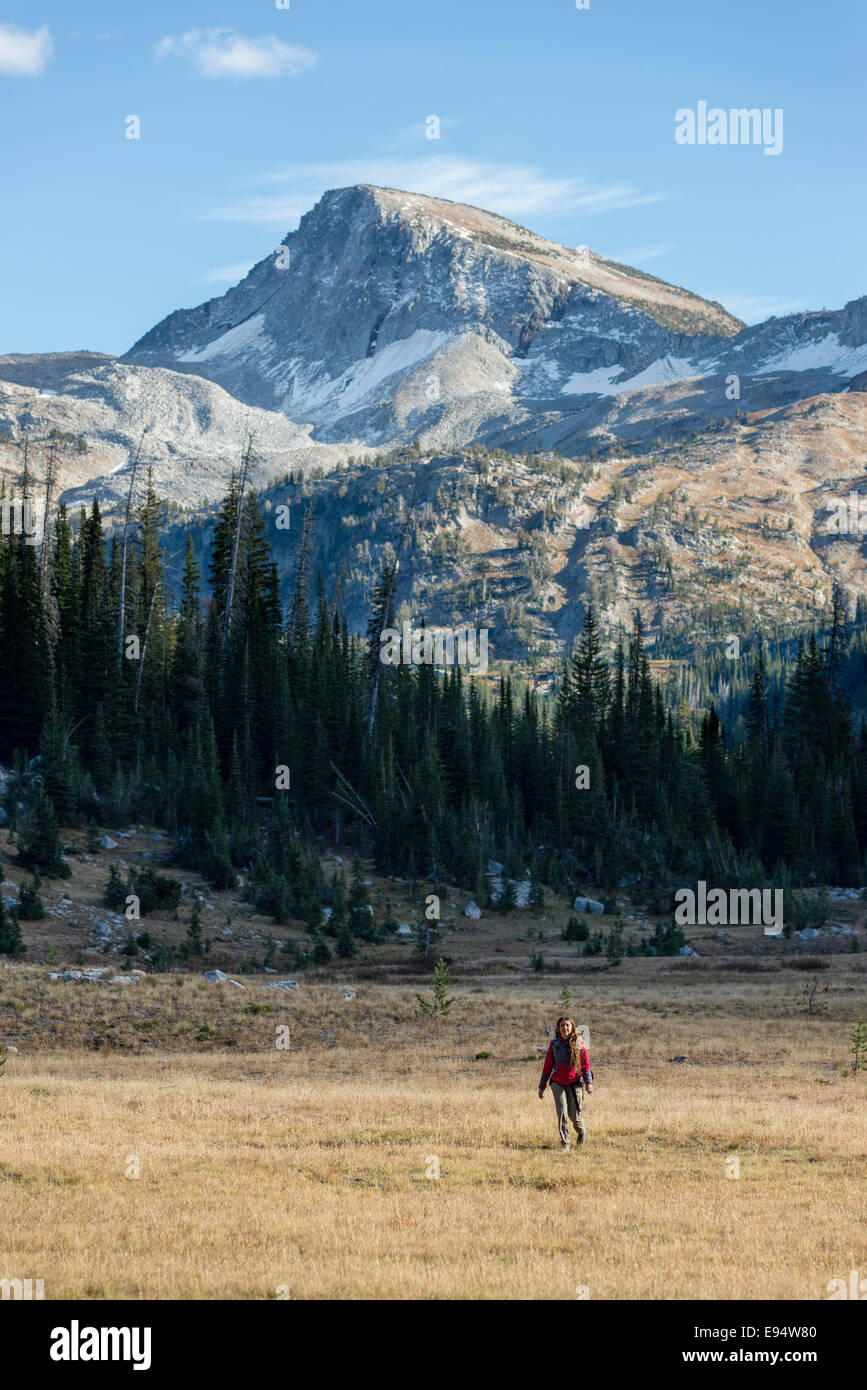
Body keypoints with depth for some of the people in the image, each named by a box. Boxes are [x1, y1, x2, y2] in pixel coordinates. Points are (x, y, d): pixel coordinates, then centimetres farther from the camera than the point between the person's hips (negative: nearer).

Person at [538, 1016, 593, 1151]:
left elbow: (585, 1064, -1)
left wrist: (589, 1082, -12)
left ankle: (581, 1131, 37)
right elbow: (547, 1066, 6)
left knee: (574, 1114, 3)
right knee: (562, 1113, -9)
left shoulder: (578, 1043, -3)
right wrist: (542, 1086, 8)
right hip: (558, 1083, 1)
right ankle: (565, 1143, -2)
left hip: (574, 1083, -1)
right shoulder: (554, 1043, 1)